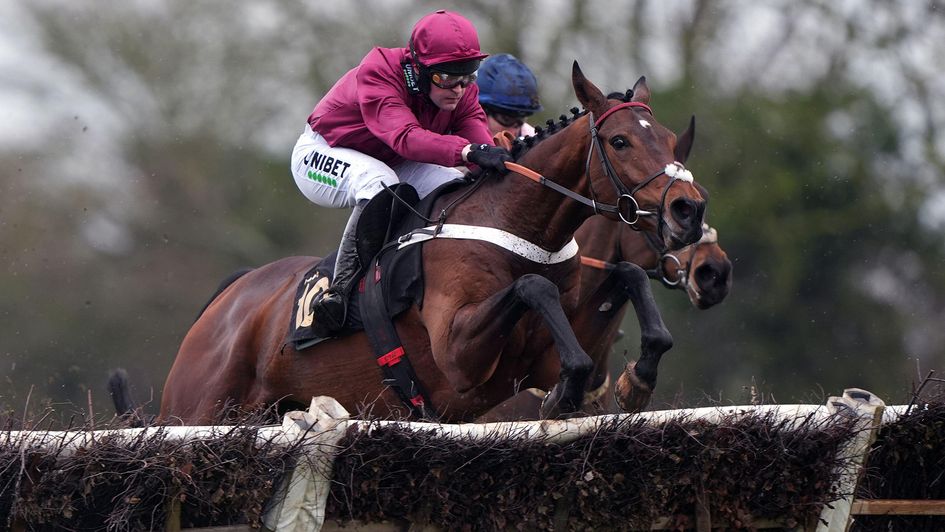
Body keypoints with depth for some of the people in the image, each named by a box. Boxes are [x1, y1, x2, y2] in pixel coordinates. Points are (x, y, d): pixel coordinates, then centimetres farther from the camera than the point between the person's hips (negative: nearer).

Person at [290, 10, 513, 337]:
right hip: (323, 155, -7)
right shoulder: (377, 73, -34)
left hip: (388, 165, 7)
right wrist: (468, 151, -65)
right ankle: (339, 290, -35)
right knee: (380, 183, -38)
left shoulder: (462, 92, -14)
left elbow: (481, 141, -25)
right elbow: (406, 137, -50)